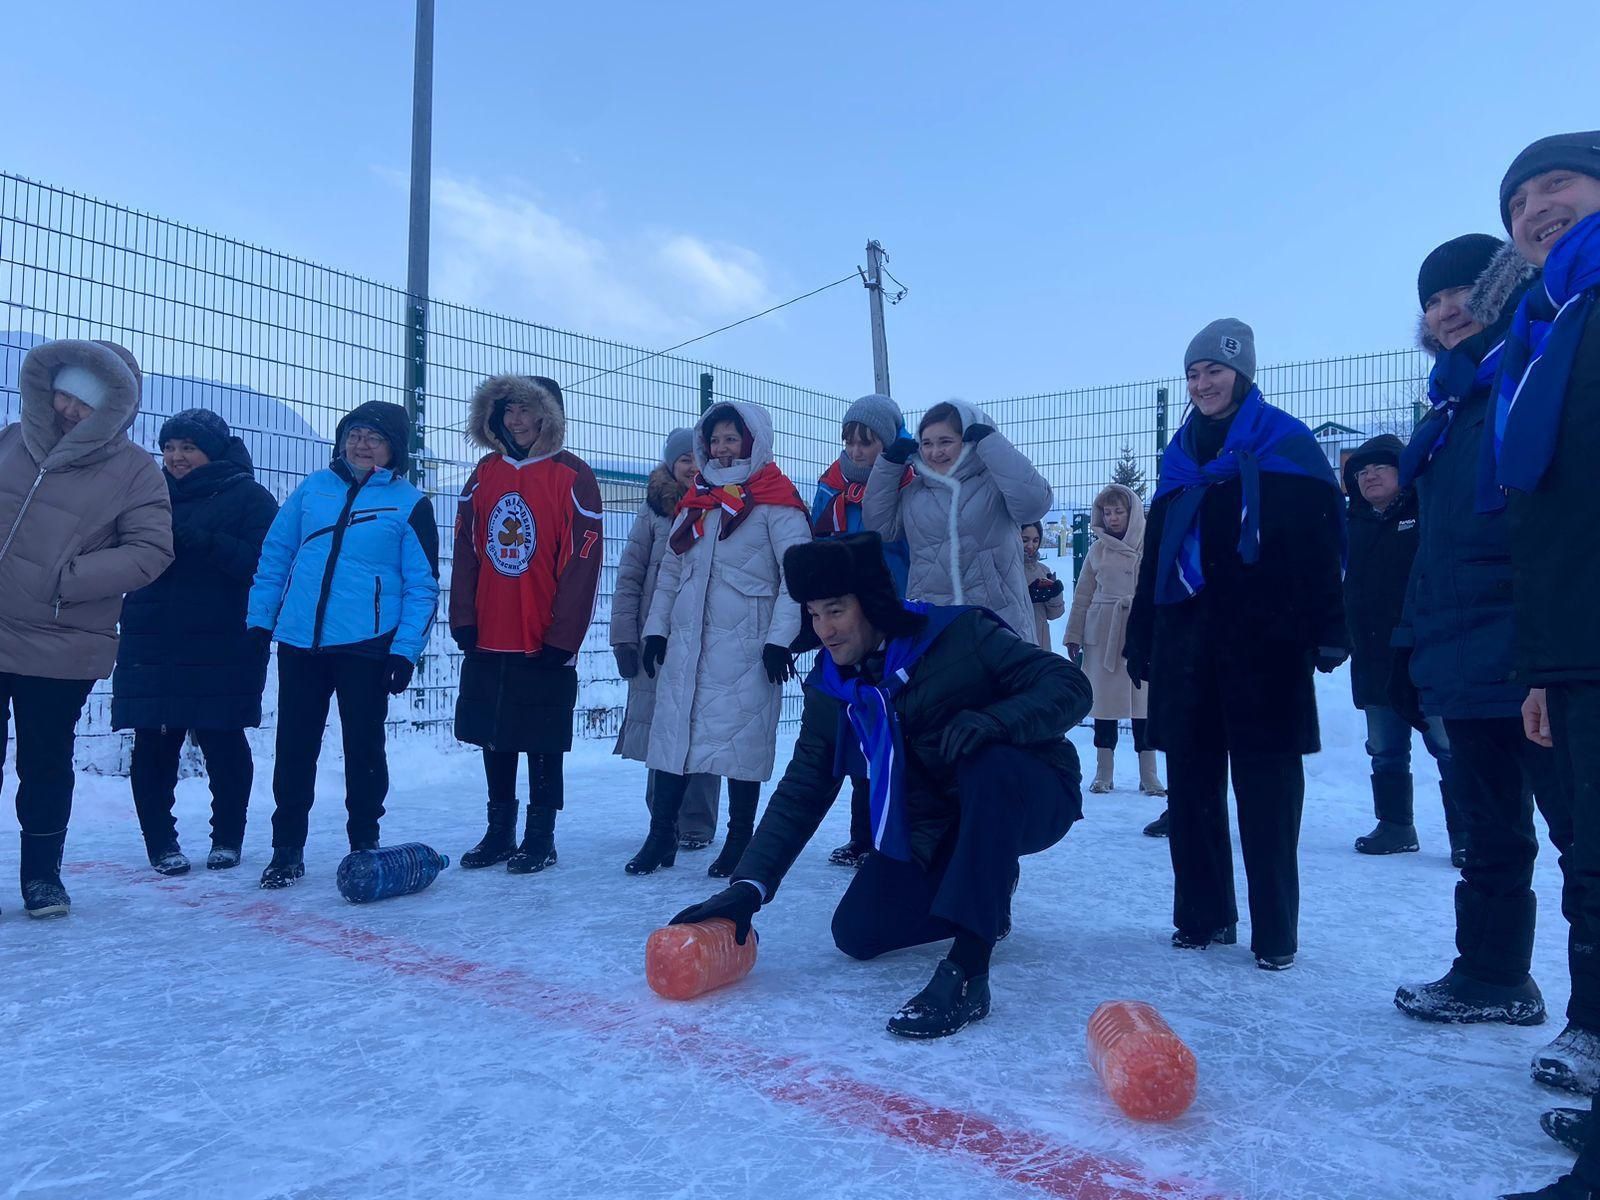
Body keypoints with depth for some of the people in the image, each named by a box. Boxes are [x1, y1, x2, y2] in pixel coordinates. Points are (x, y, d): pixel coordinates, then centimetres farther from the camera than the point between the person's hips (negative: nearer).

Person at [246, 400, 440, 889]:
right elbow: (275, 555, 13)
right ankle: (286, 849, 22)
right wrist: (259, 619, 7)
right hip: (299, 642, 3)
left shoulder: (410, 504, -1)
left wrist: (406, 648, -10)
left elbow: (421, 585, -4)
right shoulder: (312, 489, 9)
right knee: (294, 746, 9)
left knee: (363, 747, 6)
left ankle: (364, 844, 21)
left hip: (367, 646, -3)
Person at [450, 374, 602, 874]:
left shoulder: (572, 477, -8)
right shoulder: (485, 474, 9)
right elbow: (466, 550, 9)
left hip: (544, 644, -5)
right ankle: (499, 832, 28)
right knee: (495, 739, 14)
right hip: (488, 641, 5)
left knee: (543, 745, 5)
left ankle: (541, 837, 17)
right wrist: (463, 620, 2)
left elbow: (582, 562, -11)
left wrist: (562, 638, -14)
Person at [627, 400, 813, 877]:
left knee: (741, 737, 0)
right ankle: (661, 836, 14)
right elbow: (671, 568, 17)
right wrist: (656, 626, 11)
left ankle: (739, 841, 12)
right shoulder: (696, 500, 15)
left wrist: (781, 636, -16)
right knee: (674, 732, 5)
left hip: (744, 644, -6)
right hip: (687, 640, 6)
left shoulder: (774, 501, -4)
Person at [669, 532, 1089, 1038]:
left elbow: (1070, 685, -22)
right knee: (857, 932, -7)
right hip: (934, 831, 6)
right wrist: (749, 885, -15)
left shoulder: (961, 635, -20)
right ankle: (985, 892, 17)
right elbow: (800, 794, -5)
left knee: (989, 763, -39)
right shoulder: (830, 691, -4)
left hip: (1028, 800, -5)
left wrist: (992, 720, -41)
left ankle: (967, 973, -38)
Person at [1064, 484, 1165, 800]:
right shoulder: (1097, 550, 8)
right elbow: (1083, 596, 10)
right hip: (1102, 632, 2)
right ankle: (1103, 771, 15)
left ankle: (1148, 774, 10)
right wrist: (1074, 635, 8)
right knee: (1105, 698, 6)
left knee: (1144, 698, 1)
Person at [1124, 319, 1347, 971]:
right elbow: (1155, 554, 18)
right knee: (1191, 781, 7)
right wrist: (1141, 639, 14)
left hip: (1263, 641, -5)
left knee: (1266, 784, -1)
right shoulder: (1181, 456, 17)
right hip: (1187, 640, 5)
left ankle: (1275, 931, 8)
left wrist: (1327, 631, -15)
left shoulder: (1286, 445, 2)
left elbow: (1319, 543, -7)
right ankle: (1203, 915, 18)